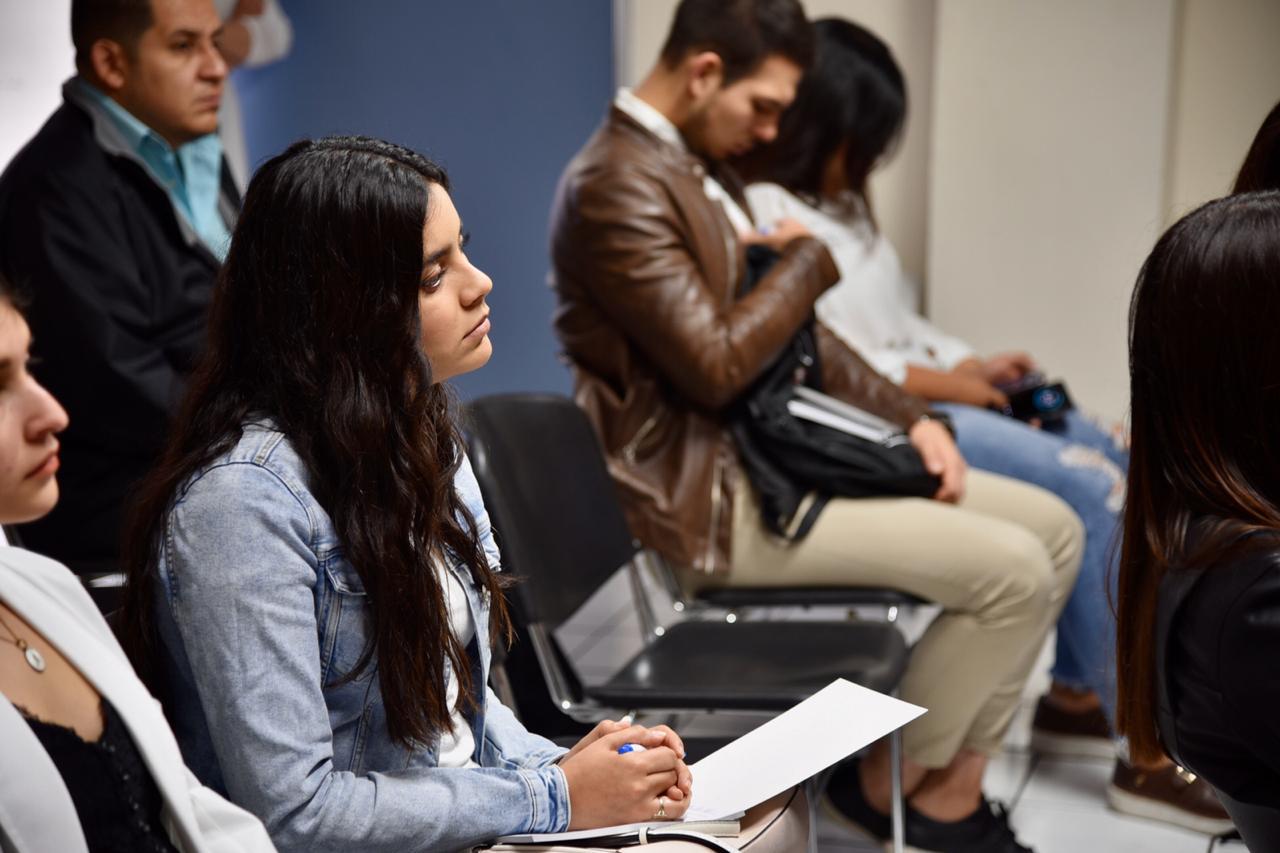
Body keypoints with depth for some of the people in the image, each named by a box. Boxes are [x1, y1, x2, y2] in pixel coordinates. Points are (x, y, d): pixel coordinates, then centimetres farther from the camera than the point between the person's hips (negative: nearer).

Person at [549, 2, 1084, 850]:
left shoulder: (703, 163, 12)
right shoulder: (617, 186, -19)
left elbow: (786, 327, 17)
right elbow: (716, 365, -25)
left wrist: (909, 414, 6)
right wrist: (811, 258, -9)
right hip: (712, 495, -10)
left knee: (1053, 528, 5)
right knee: (1013, 571, -16)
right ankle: (888, 781, 7)